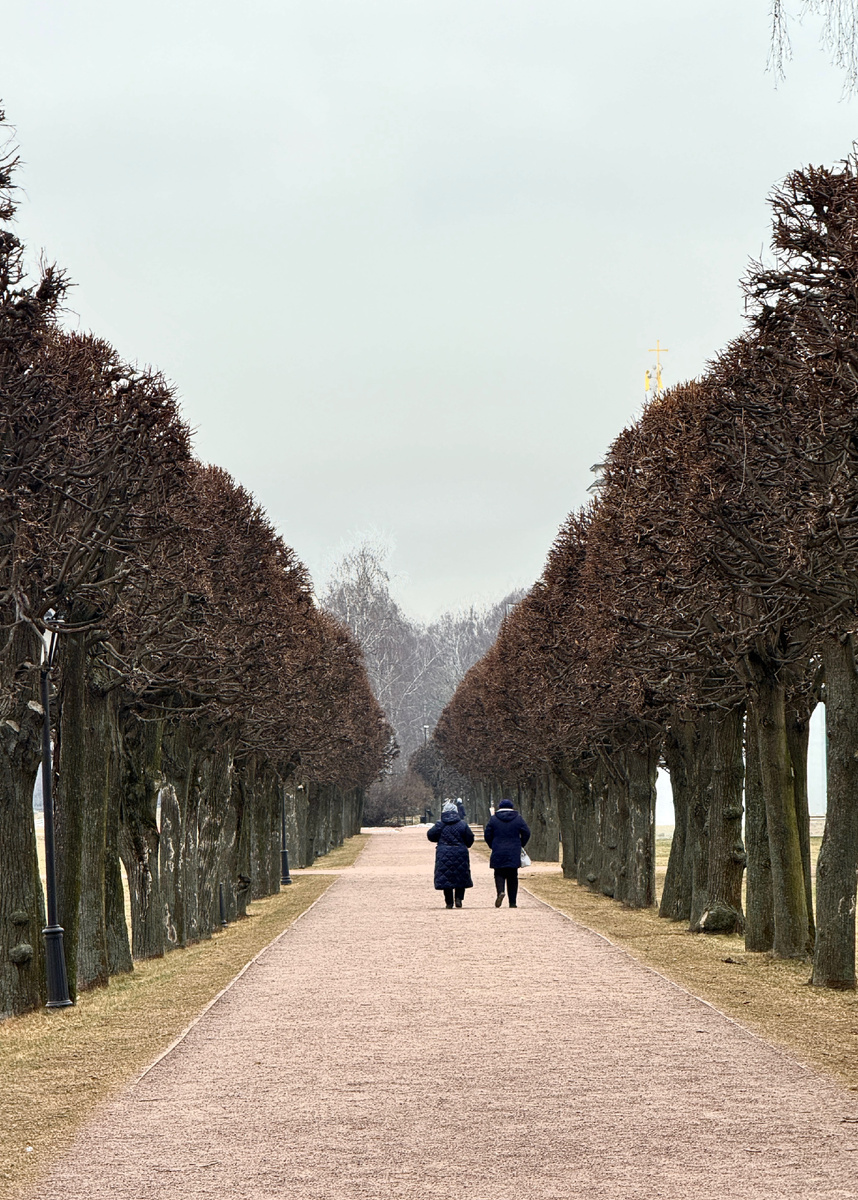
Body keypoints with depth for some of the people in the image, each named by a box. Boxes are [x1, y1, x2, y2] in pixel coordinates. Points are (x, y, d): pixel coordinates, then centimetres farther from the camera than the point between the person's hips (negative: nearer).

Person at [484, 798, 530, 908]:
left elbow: (488, 835, 3)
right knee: (512, 876, 7)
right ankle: (513, 902, 5)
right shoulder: (518, 818, 3)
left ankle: (500, 891, -24)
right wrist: (520, 845, 17)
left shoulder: (493, 819, 1)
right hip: (514, 854, 1)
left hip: (498, 853, -1)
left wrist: (492, 846, 18)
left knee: (499, 874, 6)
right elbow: (526, 833, 3)